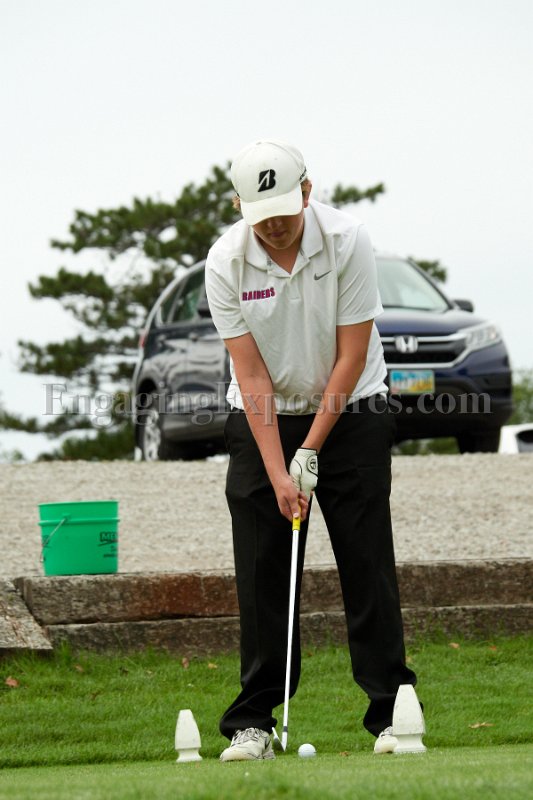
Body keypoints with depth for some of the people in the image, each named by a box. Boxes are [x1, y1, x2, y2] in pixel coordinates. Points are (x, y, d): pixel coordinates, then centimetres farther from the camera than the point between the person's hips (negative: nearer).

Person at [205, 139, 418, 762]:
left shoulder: (347, 241, -18)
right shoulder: (225, 262, -15)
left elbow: (352, 356, -14)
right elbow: (251, 374, -15)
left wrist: (312, 451, -16)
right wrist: (279, 474, -21)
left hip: (349, 412, -1)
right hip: (263, 418, 1)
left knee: (368, 564, -6)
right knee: (262, 574, -2)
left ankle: (391, 714, -2)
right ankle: (253, 722, 3)